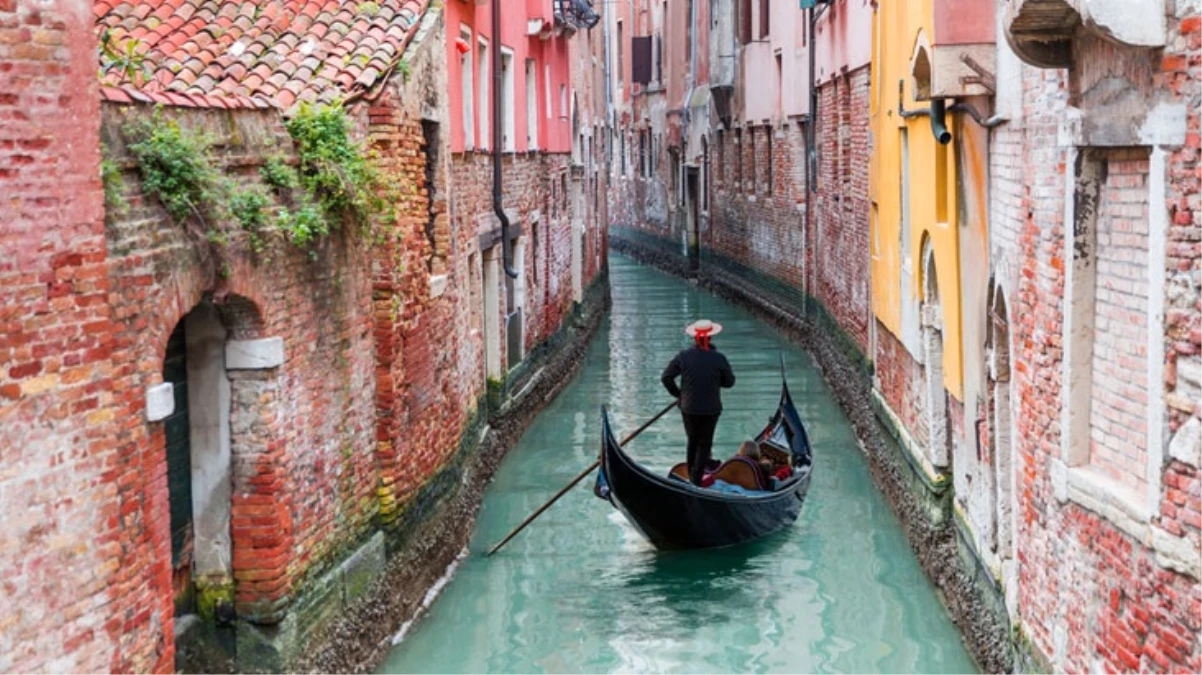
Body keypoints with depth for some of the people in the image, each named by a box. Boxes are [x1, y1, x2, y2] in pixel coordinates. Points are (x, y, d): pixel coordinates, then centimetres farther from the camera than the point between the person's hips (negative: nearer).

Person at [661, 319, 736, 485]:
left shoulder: (683, 356, -9)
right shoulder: (718, 358, -14)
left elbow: (666, 377, -5)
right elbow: (729, 382, -4)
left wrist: (677, 393, 7)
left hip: (688, 408, 2)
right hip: (710, 409, -2)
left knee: (692, 441, 20)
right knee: (704, 443, 8)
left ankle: (691, 474, 26)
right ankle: (696, 477, 1)